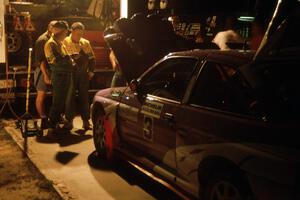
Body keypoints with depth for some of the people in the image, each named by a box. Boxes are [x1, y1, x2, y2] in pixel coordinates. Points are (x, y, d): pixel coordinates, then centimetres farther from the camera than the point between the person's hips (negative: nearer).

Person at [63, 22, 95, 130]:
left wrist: (91, 71, 7)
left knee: (84, 97, 4)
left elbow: (91, 58, 14)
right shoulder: (65, 42, 1)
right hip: (70, 74, -2)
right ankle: (69, 120, 13)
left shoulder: (86, 43, 12)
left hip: (83, 74, 3)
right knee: (70, 97, 3)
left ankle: (86, 121, 10)